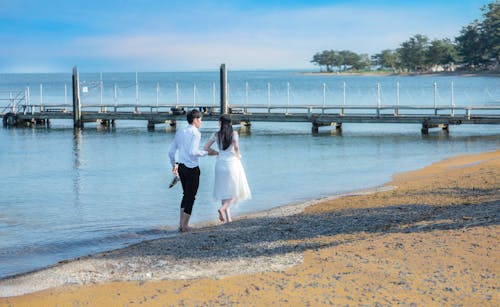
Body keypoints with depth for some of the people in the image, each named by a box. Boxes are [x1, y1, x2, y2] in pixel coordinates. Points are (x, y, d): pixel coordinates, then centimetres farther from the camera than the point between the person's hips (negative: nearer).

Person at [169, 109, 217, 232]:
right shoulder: (196, 133, -12)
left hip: (181, 167, 7)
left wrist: (174, 165, 26)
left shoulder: (180, 132, 11)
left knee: (186, 195, 20)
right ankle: (184, 225, 5)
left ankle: (181, 223, 20)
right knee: (190, 197, 3)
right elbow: (193, 152, -23)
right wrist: (207, 152, -12)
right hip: (192, 168, -7)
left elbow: (171, 151, 13)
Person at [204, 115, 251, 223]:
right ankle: (222, 208, -18)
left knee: (224, 191, 11)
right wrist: (238, 156, -1)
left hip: (220, 164, 3)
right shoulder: (234, 133, -6)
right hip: (232, 162, -3)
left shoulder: (216, 135, 2)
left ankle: (228, 218, 10)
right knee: (236, 191, 5)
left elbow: (206, 147, 1)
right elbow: (236, 147, -19)